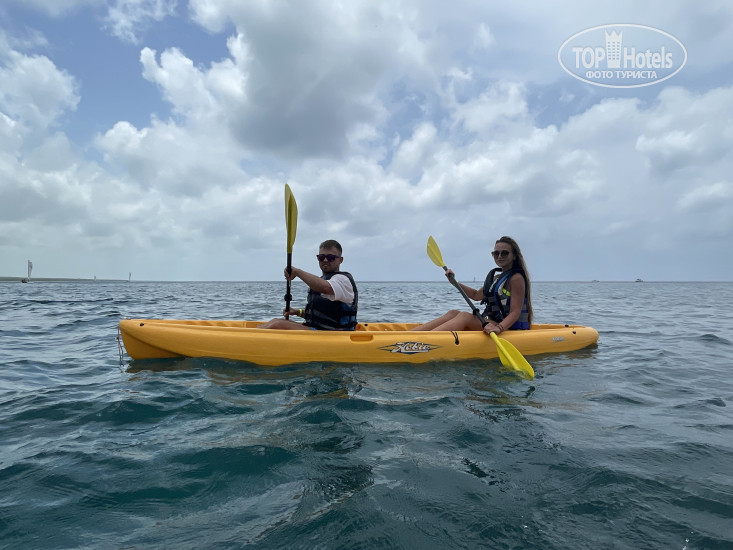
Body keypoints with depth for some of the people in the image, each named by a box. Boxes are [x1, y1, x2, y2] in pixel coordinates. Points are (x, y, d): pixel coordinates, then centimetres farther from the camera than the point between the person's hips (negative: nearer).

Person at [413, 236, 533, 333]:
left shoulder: (516, 278, -9)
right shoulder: (494, 276, 16)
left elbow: (515, 312, -18)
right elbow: (476, 295, 29)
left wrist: (499, 328, -35)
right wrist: (454, 282, 18)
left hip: (511, 328, -8)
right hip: (493, 323, 8)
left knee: (465, 316, -26)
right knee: (454, 313, -9)